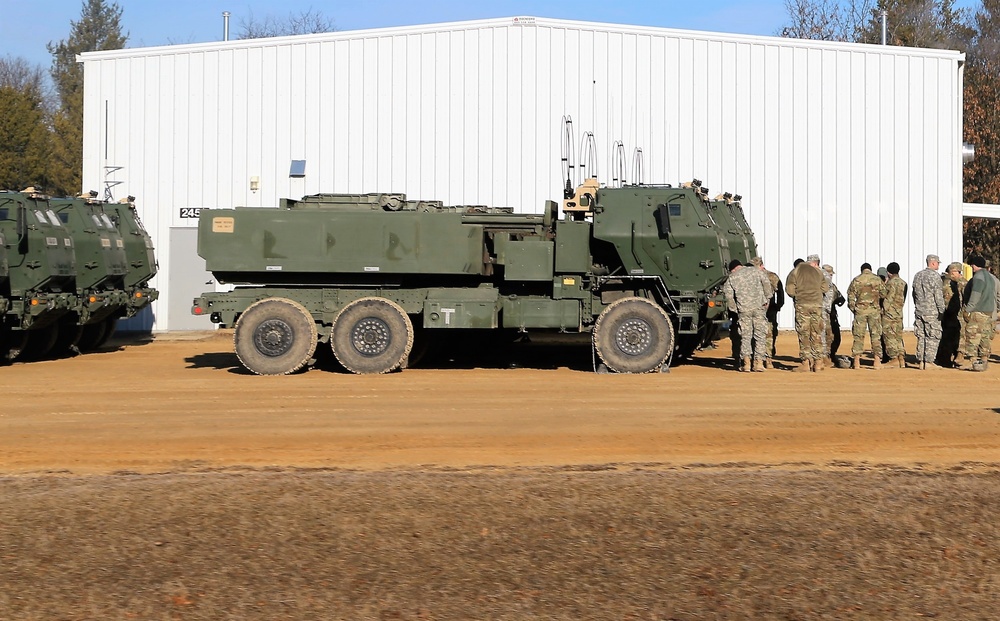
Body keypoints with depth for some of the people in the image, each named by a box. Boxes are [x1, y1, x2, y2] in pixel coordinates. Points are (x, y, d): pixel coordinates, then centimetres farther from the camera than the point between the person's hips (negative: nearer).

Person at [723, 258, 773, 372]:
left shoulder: (731, 278, 8)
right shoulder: (755, 270, 11)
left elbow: (729, 295, 3)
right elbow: (766, 283, 4)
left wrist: (735, 309, 12)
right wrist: (767, 298, 10)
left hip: (744, 309, 0)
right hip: (759, 307, 0)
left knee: (745, 336, 6)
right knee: (760, 335, 5)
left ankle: (746, 362, -3)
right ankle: (759, 362, 2)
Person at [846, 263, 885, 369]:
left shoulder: (856, 280, 1)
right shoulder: (877, 279, 3)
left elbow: (851, 295, 0)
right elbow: (883, 294, 6)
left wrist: (853, 308, 9)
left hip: (860, 310, 0)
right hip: (875, 310, 0)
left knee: (858, 336, 3)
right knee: (876, 335, 6)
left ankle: (856, 362, 0)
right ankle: (877, 360, 1)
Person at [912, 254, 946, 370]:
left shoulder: (917, 275, 11)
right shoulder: (934, 276, -12)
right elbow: (938, 295, -13)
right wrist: (942, 310, -8)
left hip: (919, 311, 7)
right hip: (932, 312, -7)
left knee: (921, 337, 10)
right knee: (933, 337, -2)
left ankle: (920, 361, 11)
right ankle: (929, 361, -5)